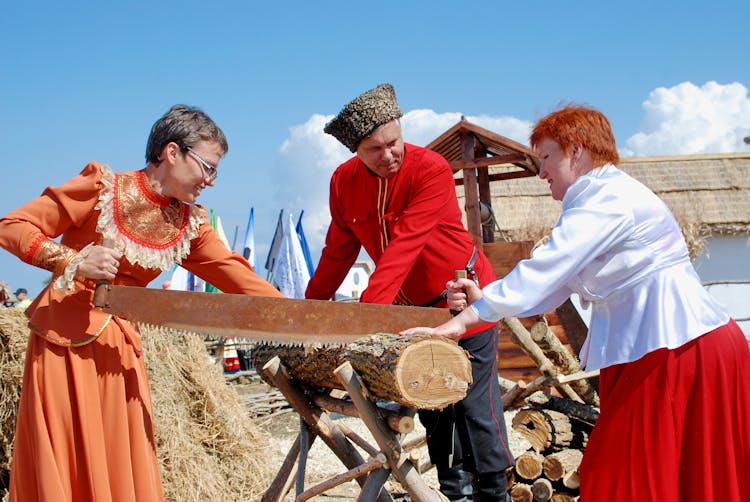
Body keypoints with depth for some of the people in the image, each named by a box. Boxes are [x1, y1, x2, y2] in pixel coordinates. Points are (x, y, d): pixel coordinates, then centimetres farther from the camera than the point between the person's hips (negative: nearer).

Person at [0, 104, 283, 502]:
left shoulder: (189, 223, 5)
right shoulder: (102, 186, -12)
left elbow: (235, 275, 3)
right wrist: (74, 261, -23)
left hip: (119, 348, 5)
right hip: (65, 339, -5)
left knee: (124, 468, 5)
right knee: (61, 469, -1)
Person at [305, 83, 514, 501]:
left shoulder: (431, 169, -22)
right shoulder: (345, 181, -4)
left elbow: (404, 243, -31)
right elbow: (339, 249, 9)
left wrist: (369, 309, -38)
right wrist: (311, 304, 12)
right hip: (413, 305, 6)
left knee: (476, 407, -4)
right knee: (432, 407, 11)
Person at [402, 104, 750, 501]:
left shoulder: (608, 199, -14)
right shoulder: (600, 200, 19)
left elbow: (543, 269, -22)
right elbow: (555, 284, 15)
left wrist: (464, 319, -22)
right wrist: (482, 299, 4)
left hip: (680, 346, -10)